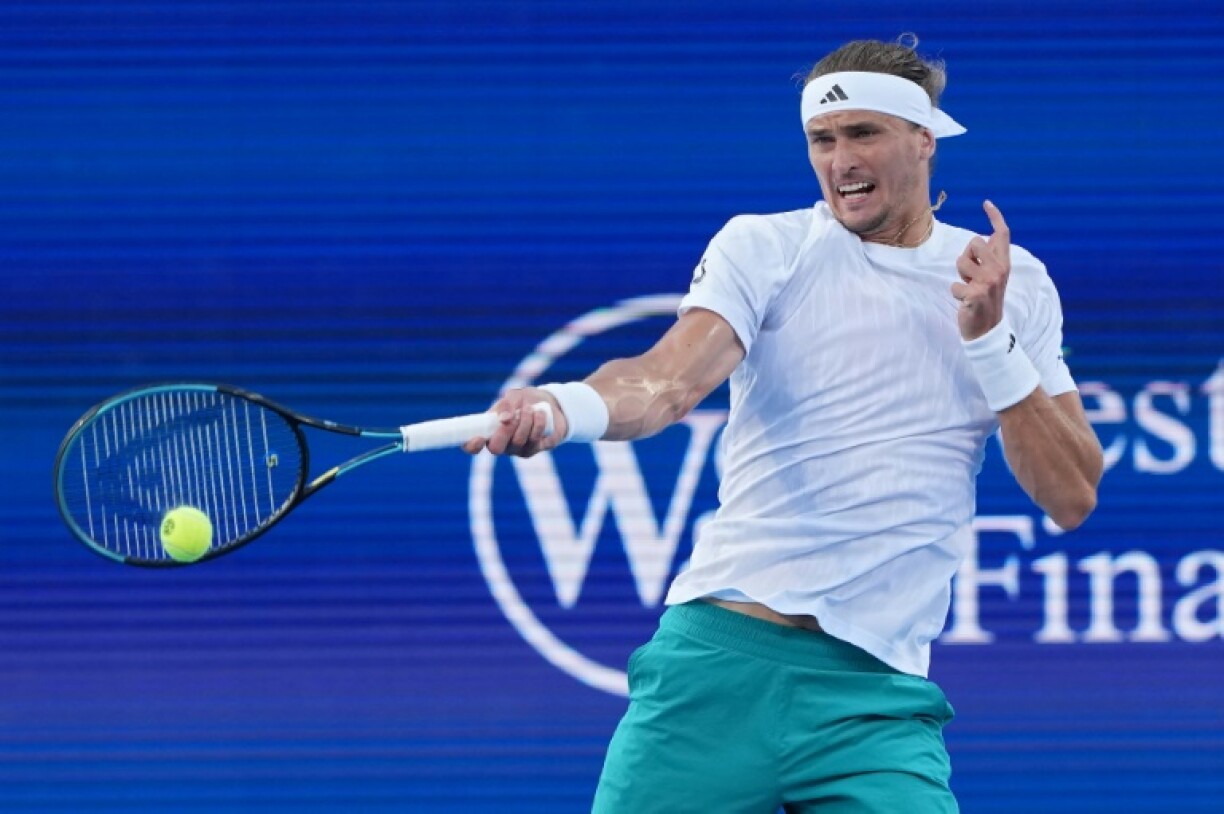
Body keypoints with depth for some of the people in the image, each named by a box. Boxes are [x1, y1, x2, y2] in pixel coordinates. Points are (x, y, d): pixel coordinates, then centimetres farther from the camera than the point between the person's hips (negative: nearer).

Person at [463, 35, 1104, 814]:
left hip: (875, 693, 1)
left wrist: (990, 338, -5)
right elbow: (669, 380, -13)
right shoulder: (764, 247, 4)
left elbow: (1071, 496, 6)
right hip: (721, 657, -1)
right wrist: (565, 408, -35)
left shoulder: (1014, 283, 11)